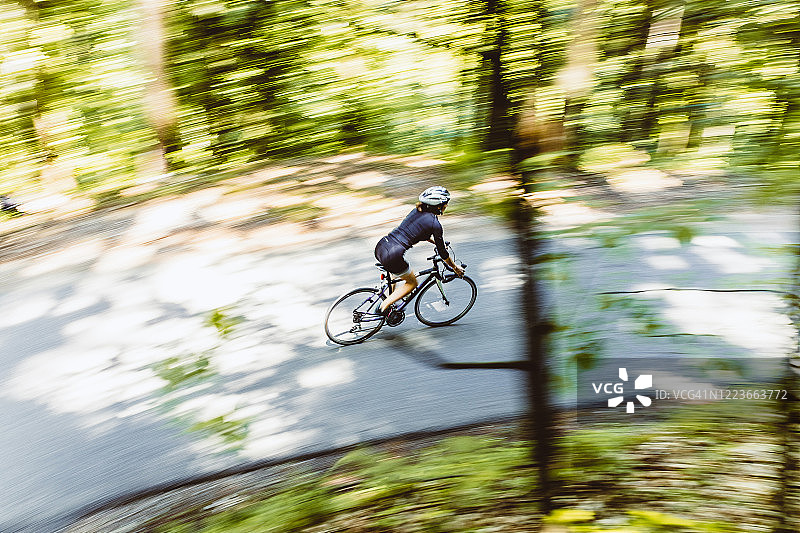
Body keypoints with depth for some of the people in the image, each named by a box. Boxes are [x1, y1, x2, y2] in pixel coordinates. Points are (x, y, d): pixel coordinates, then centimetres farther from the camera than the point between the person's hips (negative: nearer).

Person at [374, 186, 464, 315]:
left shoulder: (417, 211, 16)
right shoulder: (435, 224, -5)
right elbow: (442, 253, 4)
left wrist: (437, 241, 45)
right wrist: (455, 268, 19)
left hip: (380, 246, 8)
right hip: (392, 256, -8)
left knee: (401, 271, 35)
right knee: (412, 283, 17)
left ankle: (389, 302, 37)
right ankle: (385, 306, 9)